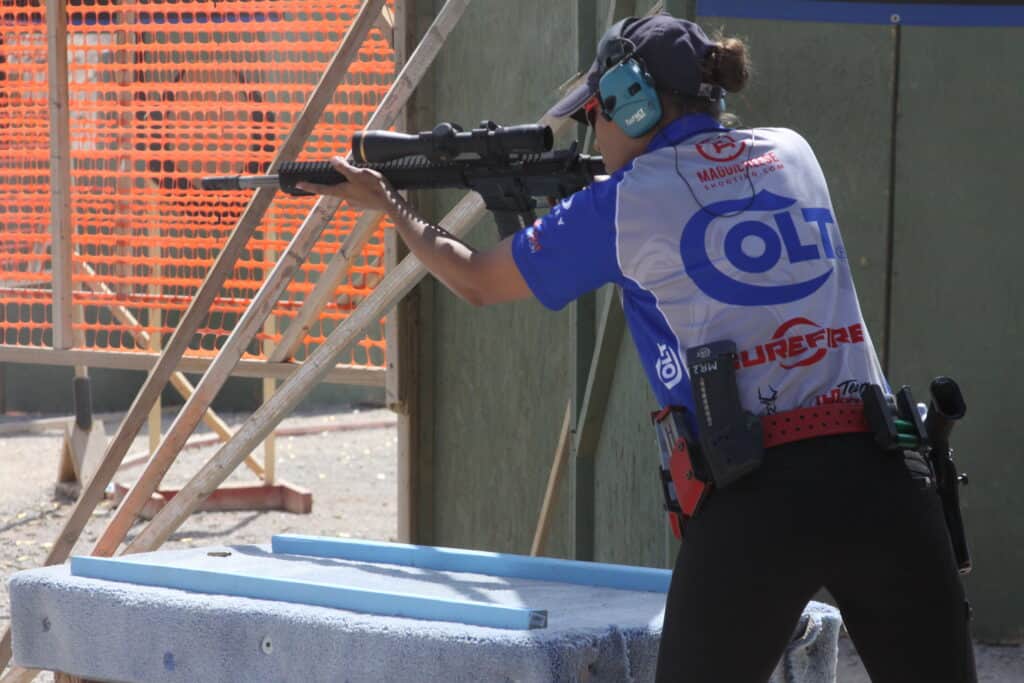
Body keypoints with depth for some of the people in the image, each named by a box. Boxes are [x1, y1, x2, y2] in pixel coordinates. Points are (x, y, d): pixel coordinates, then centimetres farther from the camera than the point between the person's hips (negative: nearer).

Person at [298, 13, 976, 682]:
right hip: (880, 478, 3)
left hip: (753, 500, -3)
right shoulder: (790, 154, 15)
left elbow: (476, 281, 20)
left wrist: (387, 204, 36)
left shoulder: (621, 204, 4)